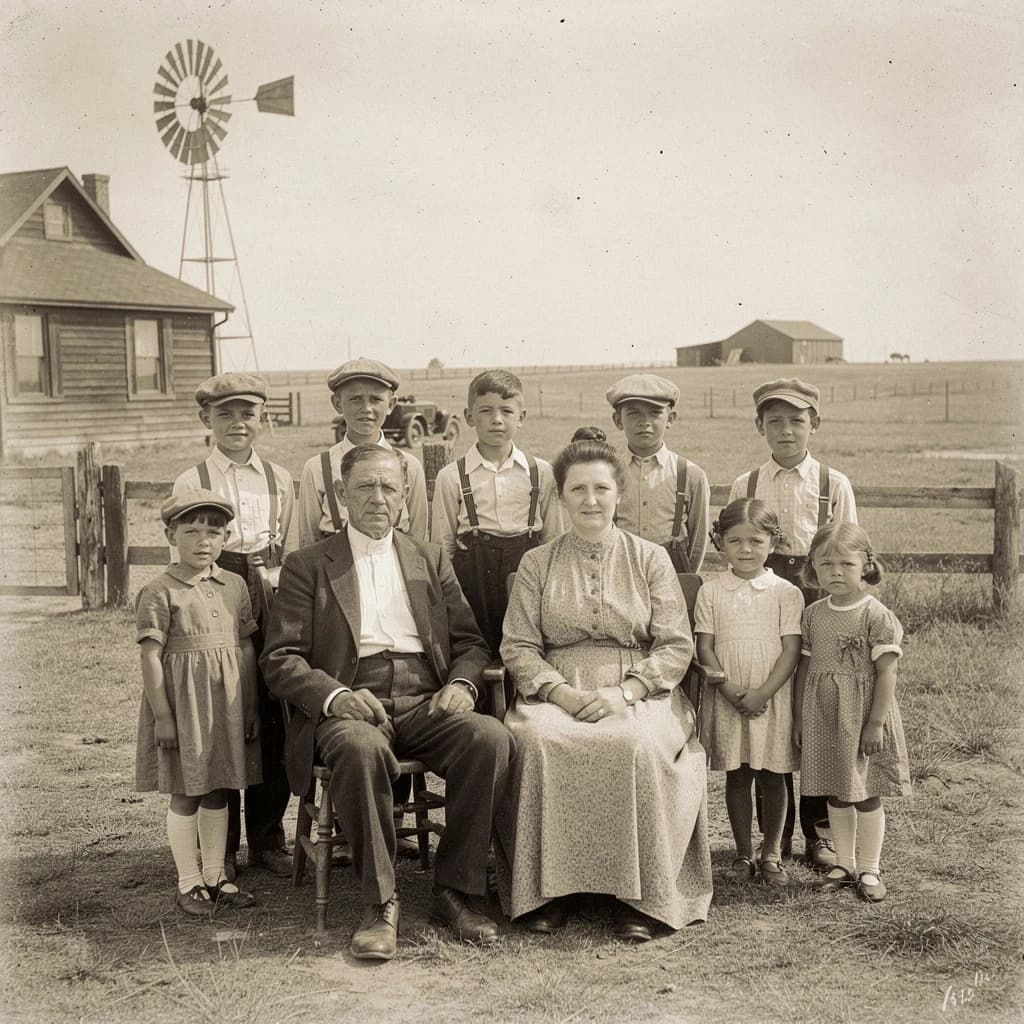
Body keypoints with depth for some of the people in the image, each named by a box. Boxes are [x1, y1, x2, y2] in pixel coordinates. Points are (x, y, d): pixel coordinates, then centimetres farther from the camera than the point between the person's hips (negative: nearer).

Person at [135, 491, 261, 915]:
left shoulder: (235, 586, 5)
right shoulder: (159, 592, -9)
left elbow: (247, 648, 8)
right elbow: (150, 655, -12)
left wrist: (251, 708, 7)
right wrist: (162, 715, -15)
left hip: (227, 701, 5)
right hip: (182, 700, -4)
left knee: (218, 791, 13)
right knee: (185, 794, 5)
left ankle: (215, 876, 25)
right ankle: (188, 883, 18)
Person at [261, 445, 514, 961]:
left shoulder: (431, 561, 21)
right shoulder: (307, 566, 12)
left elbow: (471, 642, 18)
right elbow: (279, 658, 3)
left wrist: (462, 684, -6)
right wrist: (334, 695, -17)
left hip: (425, 702, 3)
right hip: (352, 705, -2)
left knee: (491, 737, -28)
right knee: (359, 749, -37)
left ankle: (456, 891, -15)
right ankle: (379, 904, -22)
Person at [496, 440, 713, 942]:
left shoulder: (651, 559, 10)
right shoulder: (536, 564, 12)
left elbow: (676, 646, 4)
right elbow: (518, 647, 6)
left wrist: (622, 693, -12)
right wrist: (562, 693, -12)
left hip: (638, 696, -1)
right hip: (556, 694, 1)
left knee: (638, 746, -34)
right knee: (536, 741, -33)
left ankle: (636, 895, -21)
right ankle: (545, 888, -20)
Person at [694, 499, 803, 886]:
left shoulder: (785, 593, -2)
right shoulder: (711, 592, 2)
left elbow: (791, 650, -6)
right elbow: (705, 647, -1)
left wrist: (762, 693, -15)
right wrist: (729, 689, -14)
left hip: (772, 699, -1)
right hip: (727, 700, 1)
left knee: (772, 777, 6)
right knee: (736, 777, 9)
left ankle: (771, 854, 19)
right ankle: (743, 854, 20)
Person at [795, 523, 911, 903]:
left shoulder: (876, 615, -12)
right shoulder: (813, 615, 4)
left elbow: (886, 673, -14)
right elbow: (804, 667, 9)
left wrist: (876, 722, -17)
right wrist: (798, 716, 8)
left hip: (862, 715, -5)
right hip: (823, 715, 5)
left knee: (866, 794, 5)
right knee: (836, 794, 13)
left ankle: (869, 870, 18)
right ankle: (844, 864, 26)